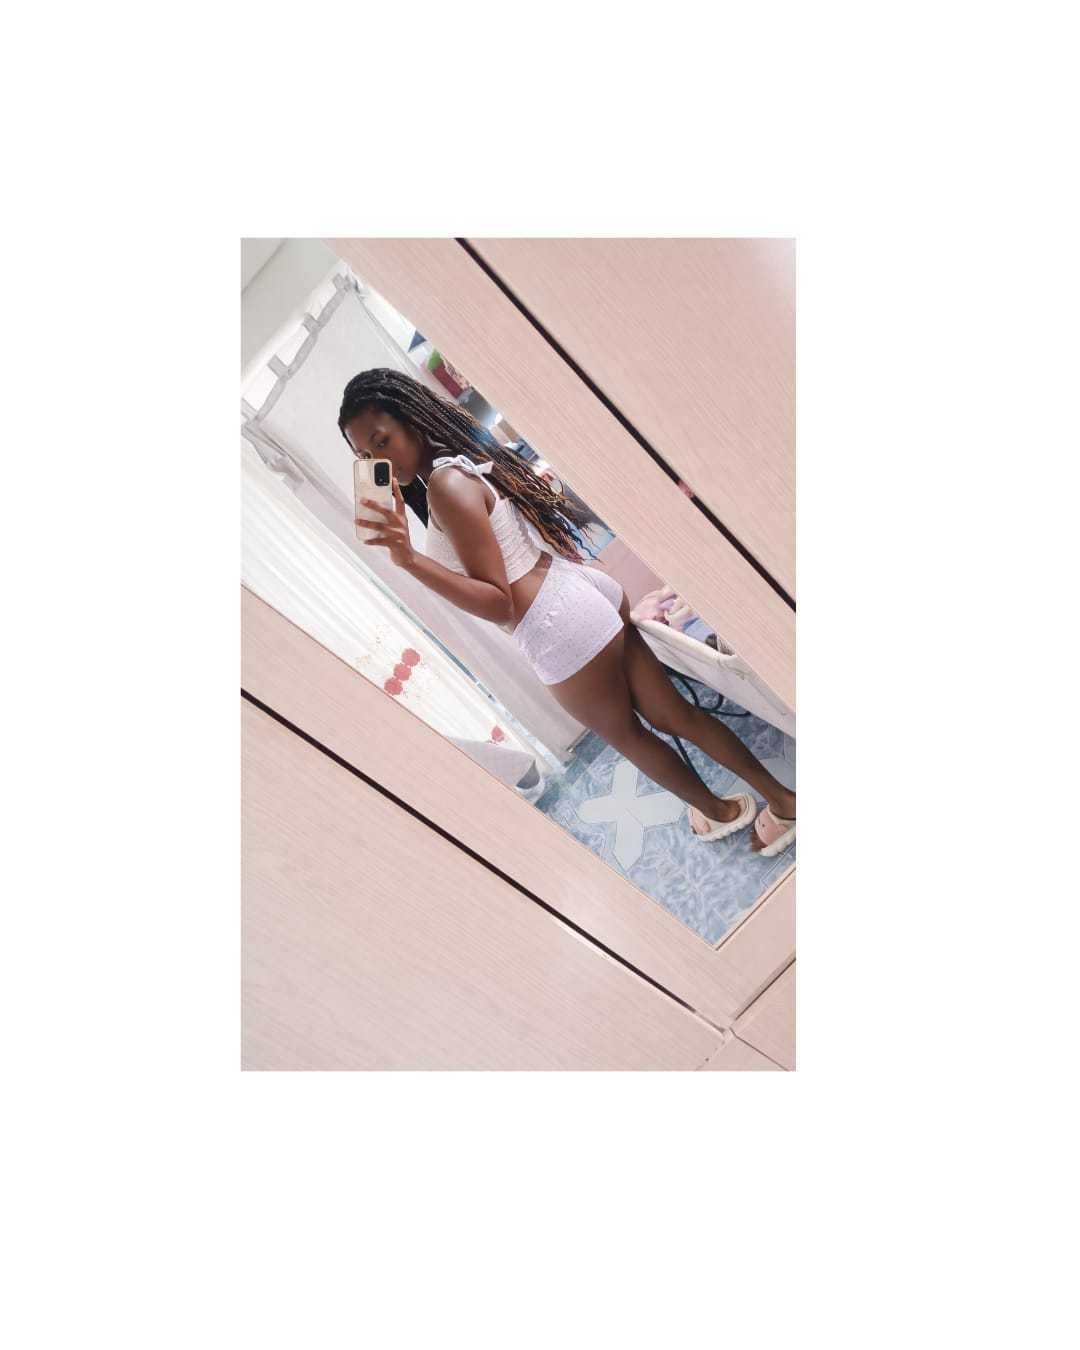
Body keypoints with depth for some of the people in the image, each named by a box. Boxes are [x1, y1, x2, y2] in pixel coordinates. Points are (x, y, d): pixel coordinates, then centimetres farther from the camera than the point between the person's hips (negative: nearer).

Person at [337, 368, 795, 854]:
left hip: (562, 630, -9)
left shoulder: (445, 483, -19)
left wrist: (409, 559, -33)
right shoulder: (467, 460, 10)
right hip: (587, 592, 9)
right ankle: (780, 795, 33)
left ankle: (721, 810, 42)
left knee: (624, 735, 19)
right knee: (671, 713, 20)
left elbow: (498, 605, -21)